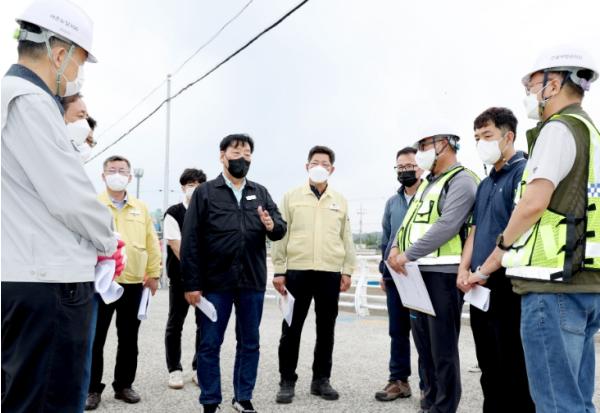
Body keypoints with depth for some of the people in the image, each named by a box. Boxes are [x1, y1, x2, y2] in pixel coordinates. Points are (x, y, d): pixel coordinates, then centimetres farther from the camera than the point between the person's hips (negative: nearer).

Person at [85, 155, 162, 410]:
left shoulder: (141, 208, 10)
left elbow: (152, 243, 11)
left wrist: (153, 273, 7)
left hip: (133, 283, 3)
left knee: (128, 338, 12)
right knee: (95, 338, 5)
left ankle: (123, 385, 26)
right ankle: (92, 389, 18)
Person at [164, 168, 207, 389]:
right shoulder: (173, 213, -2)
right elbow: (177, 246, -9)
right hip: (181, 276, -3)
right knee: (175, 323, 6)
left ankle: (199, 368, 19)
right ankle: (174, 369, 17)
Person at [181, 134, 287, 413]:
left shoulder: (261, 193, 11)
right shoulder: (205, 193, 1)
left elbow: (281, 230, 5)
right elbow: (190, 241, -4)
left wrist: (272, 226, -20)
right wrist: (191, 284, -9)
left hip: (252, 282, 3)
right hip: (215, 282, -3)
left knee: (249, 343, 13)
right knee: (209, 344, 6)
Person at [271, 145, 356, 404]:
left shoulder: (340, 201, 11)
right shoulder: (291, 197, 5)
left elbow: (346, 238, 12)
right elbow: (281, 235, 3)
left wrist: (347, 270, 6)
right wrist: (279, 270, -2)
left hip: (330, 273, 2)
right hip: (297, 271, -2)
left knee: (326, 329, 9)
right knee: (291, 328, 3)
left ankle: (321, 380, 22)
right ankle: (287, 381, 15)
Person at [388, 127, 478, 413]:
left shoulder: (461, 180, -8)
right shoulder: (427, 183, 21)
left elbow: (447, 226, -20)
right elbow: (410, 221, 19)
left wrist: (408, 254, -19)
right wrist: (397, 248, 0)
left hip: (442, 273, -9)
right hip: (416, 272, 9)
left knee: (443, 347, -1)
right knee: (423, 342, 15)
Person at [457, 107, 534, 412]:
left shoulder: (524, 172, -8)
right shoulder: (485, 183, 17)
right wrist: (464, 269, 4)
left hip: (507, 283, -8)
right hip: (480, 285, 8)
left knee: (514, 367, 2)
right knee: (489, 365, 16)